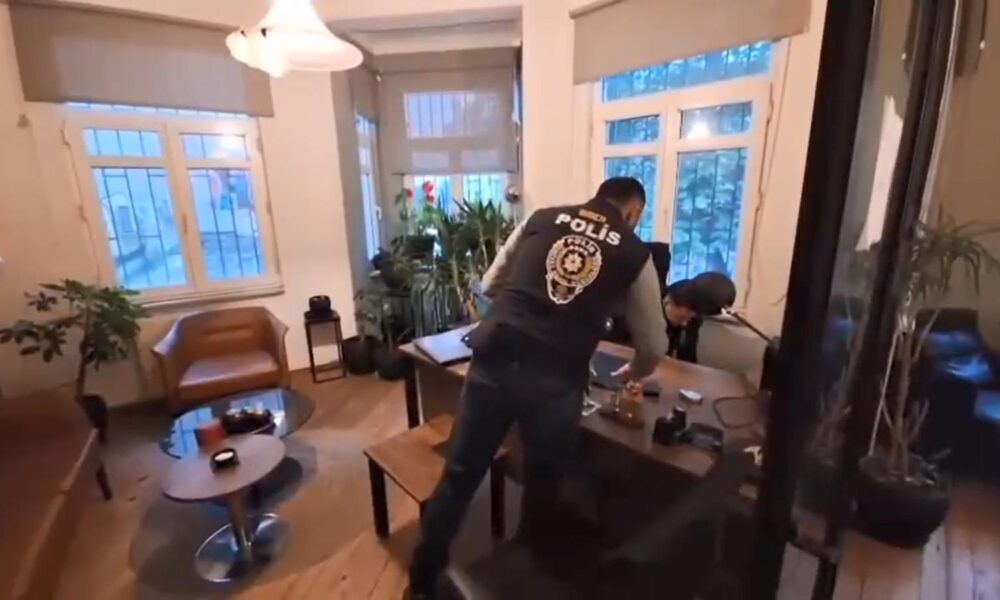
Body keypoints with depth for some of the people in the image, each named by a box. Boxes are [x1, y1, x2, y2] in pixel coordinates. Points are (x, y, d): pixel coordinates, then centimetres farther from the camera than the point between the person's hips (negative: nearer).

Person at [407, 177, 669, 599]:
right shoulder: (635, 254, 11)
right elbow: (654, 347, 18)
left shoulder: (540, 219, 15)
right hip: (556, 384, -1)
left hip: (493, 363, 2)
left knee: (458, 478, 18)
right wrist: (631, 373, 38)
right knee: (542, 492, 24)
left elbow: (490, 286, 20)